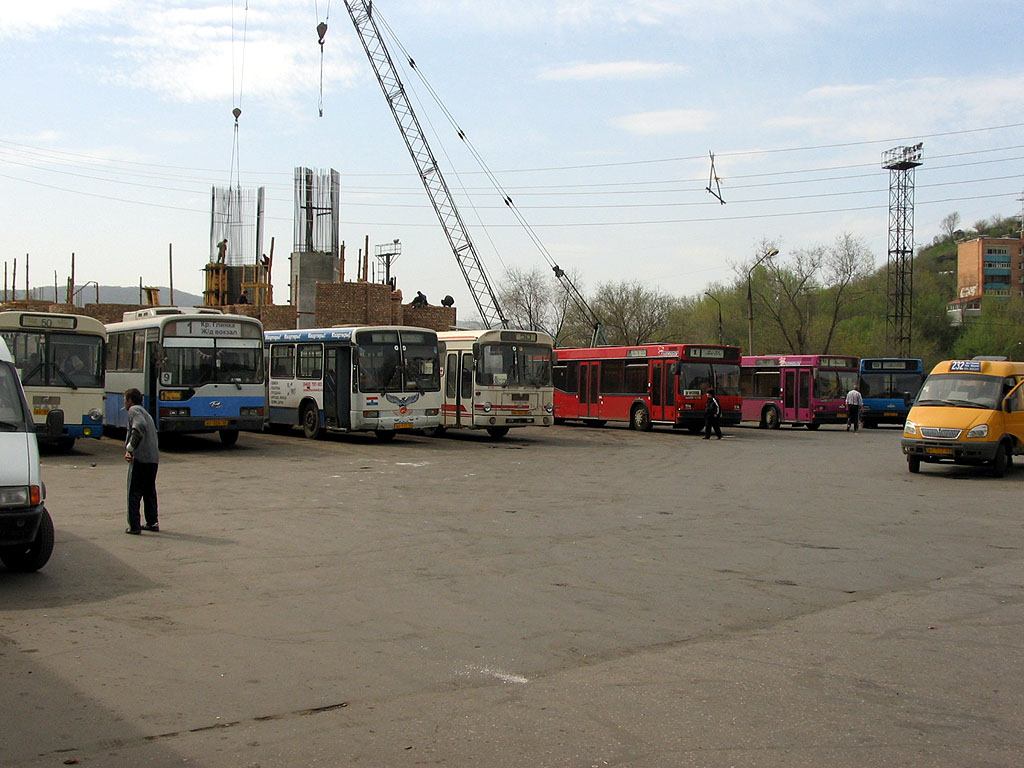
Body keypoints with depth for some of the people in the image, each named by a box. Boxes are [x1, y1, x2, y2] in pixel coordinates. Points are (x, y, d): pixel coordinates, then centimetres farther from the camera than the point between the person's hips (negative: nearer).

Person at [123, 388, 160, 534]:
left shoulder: (134, 410, -3)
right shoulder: (145, 412, 24)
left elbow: (140, 427, -23)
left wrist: (130, 448, -18)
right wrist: (130, 450, 12)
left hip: (140, 458, -8)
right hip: (154, 458, 8)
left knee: (134, 493, -1)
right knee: (150, 492, 17)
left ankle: (134, 526, -1)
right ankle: (152, 523, 20)